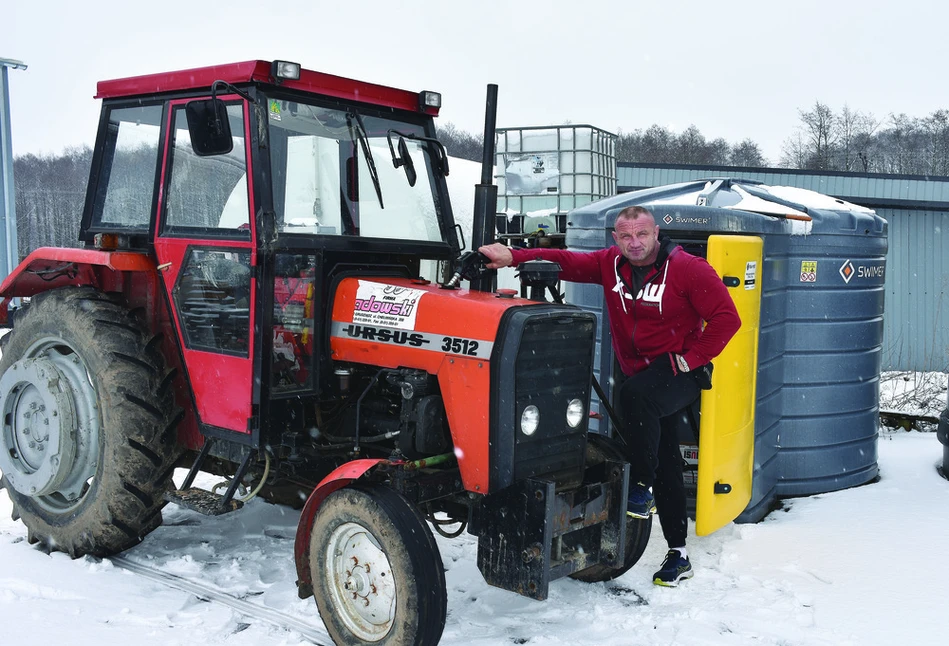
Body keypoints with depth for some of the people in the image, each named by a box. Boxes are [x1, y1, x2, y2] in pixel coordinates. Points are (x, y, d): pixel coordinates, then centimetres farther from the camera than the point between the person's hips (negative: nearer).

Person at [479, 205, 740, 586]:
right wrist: (513, 257, -21)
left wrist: (692, 357, -14)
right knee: (665, 465, 9)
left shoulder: (687, 268, -12)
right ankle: (678, 554, 19)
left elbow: (726, 318, -12)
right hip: (641, 375, 5)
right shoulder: (610, 263, 1)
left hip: (679, 372, -5)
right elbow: (566, 262, -8)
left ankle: (641, 488, -20)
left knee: (634, 395, -36)